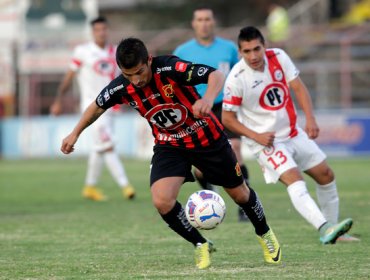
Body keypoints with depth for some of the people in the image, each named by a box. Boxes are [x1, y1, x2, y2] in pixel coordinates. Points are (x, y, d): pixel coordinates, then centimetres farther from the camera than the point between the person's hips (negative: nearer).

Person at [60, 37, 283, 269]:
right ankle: (201, 245, 4)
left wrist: (208, 98, -59)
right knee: (162, 201, -21)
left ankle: (265, 234, 44)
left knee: (239, 193, 13)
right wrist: (75, 133, 11)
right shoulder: (121, 88, -18)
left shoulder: (170, 68, -31)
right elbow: (98, 106, 4)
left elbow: (216, 75, -39)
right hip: (169, 145, 2)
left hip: (207, 138, -2)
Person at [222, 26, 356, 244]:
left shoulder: (278, 57, -7)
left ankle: (332, 230, 25)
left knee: (326, 176, 11)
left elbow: (298, 87, -5)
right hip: (266, 142, -7)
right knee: (294, 180, -28)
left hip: (293, 133, 7)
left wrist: (310, 119, -19)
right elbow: (228, 119, -12)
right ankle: (324, 228, -43)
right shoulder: (236, 79, -19)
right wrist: (256, 136, -23)